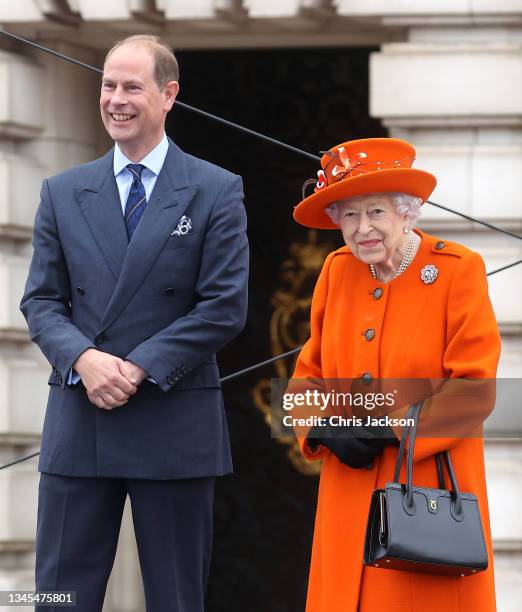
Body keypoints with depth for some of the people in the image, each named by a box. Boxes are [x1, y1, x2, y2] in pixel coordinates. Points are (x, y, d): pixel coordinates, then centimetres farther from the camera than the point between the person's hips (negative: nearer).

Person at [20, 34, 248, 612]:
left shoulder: (216, 191, 2)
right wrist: (82, 358, -13)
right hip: (78, 426, 2)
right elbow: (41, 300, 8)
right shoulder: (63, 192, 11)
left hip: (174, 425, -2)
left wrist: (140, 368, -13)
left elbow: (225, 306, -5)